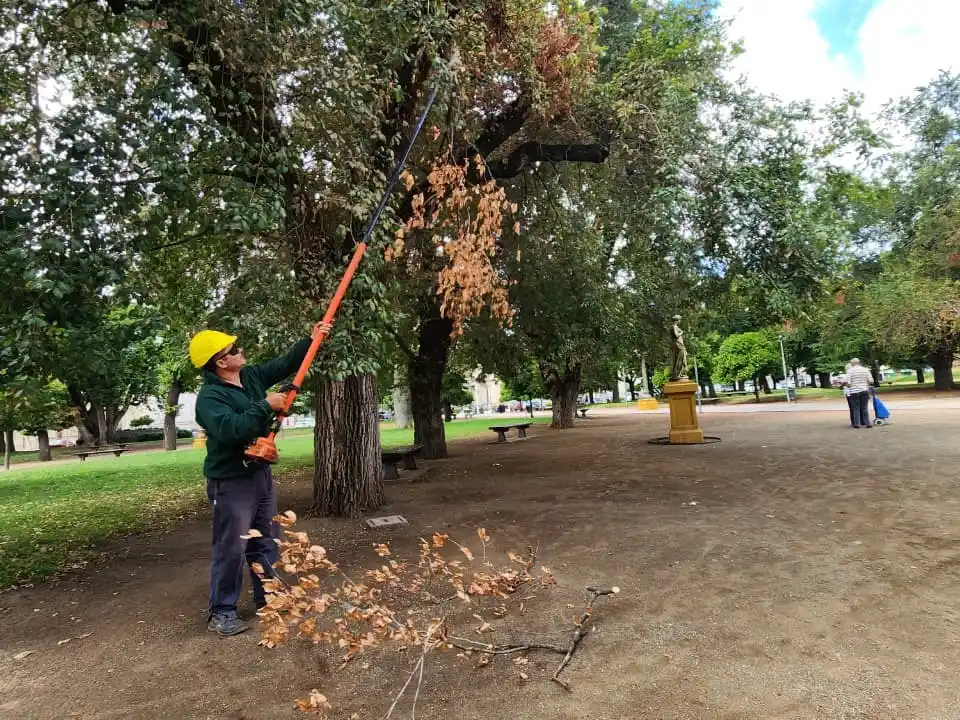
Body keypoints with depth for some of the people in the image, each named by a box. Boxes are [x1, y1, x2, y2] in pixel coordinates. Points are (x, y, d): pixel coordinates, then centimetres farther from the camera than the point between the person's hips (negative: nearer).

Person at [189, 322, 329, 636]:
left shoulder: (251, 377, 3)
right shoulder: (210, 397, -20)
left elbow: (284, 364, 14)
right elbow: (231, 430, -35)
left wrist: (310, 340, 8)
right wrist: (265, 406, -29)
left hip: (260, 473, 8)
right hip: (231, 482, -8)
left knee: (266, 543, 18)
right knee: (231, 549, 1)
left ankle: (268, 598, 32)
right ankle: (221, 612, 17)